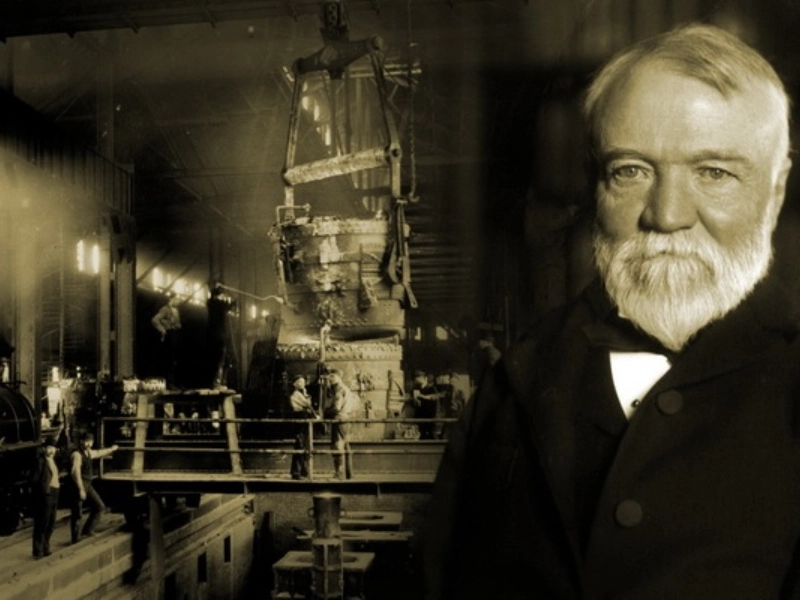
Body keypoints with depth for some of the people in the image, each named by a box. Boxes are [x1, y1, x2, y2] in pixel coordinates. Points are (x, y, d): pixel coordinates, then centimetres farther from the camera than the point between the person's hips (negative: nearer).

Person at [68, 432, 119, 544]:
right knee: (76, 515, -2)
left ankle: (87, 531, 15)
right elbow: (75, 472, -26)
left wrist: (111, 449, 51)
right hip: (77, 486, -9)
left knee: (100, 507, 9)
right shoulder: (76, 454, -17)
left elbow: (99, 453, 36)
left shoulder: (88, 452, 12)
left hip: (87, 485, 9)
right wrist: (81, 489, -31)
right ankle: (76, 540, 6)